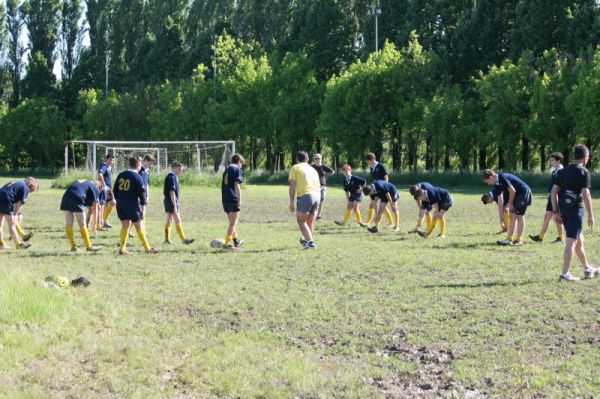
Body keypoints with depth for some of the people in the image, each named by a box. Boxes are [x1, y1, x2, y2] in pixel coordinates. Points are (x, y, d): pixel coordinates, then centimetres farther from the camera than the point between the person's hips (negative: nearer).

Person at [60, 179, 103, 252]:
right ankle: (89, 247, 10)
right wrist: (94, 224, 22)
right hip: (77, 198, -6)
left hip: (66, 196, 6)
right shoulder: (95, 189, 16)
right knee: (82, 224, 2)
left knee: (69, 224, 11)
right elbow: (95, 209, 15)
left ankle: (73, 246, 18)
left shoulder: (84, 183, 34)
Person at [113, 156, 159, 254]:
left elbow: (115, 190, 13)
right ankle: (147, 248, 10)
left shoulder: (121, 175, 8)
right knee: (139, 226, 2)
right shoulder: (137, 177, -11)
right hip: (132, 205, -6)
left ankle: (122, 248, 6)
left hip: (120, 204, 6)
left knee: (125, 225, 11)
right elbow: (142, 192, -10)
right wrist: (143, 203, 2)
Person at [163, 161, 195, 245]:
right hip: (172, 202, -10)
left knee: (170, 220, 14)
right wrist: (175, 206, -23)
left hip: (168, 201, 10)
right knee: (178, 221, -10)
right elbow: (172, 192, -22)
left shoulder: (173, 176, 13)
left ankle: (167, 239, 19)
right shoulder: (172, 177, -17)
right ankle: (184, 239, -12)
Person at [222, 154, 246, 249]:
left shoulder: (226, 170, 18)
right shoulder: (237, 170, -6)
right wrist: (240, 200, -13)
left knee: (232, 222, 20)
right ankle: (227, 243, -8)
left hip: (225, 200, 8)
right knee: (233, 223, -2)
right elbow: (237, 186, -14)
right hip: (233, 199, -8)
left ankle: (236, 241, 32)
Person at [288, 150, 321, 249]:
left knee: (301, 221, 2)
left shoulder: (295, 168, 9)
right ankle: (307, 240, 34)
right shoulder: (313, 169, 26)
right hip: (317, 195, 6)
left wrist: (291, 202, -3)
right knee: (310, 221, 19)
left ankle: (310, 242, -12)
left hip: (305, 195, -6)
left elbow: (292, 185, -2)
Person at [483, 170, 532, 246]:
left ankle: (519, 240, 3)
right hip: (517, 195, 9)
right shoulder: (498, 182, 8)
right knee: (512, 216, 7)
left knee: (519, 217, -4)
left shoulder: (502, 178, -21)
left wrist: (510, 203, -9)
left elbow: (512, 191, -22)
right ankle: (509, 239, 8)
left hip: (524, 193, -9)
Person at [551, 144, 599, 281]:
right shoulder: (583, 172, -8)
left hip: (563, 208, 7)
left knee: (579, 240, 19)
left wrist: (555, 211, 12)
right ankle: (565, 274, -8)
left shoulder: (562, 171, 12)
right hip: (576, 209, -7)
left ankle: (587, 269, 31)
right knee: (571, 242, -5)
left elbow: (554, 191, 9)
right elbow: (586, 194, -14)